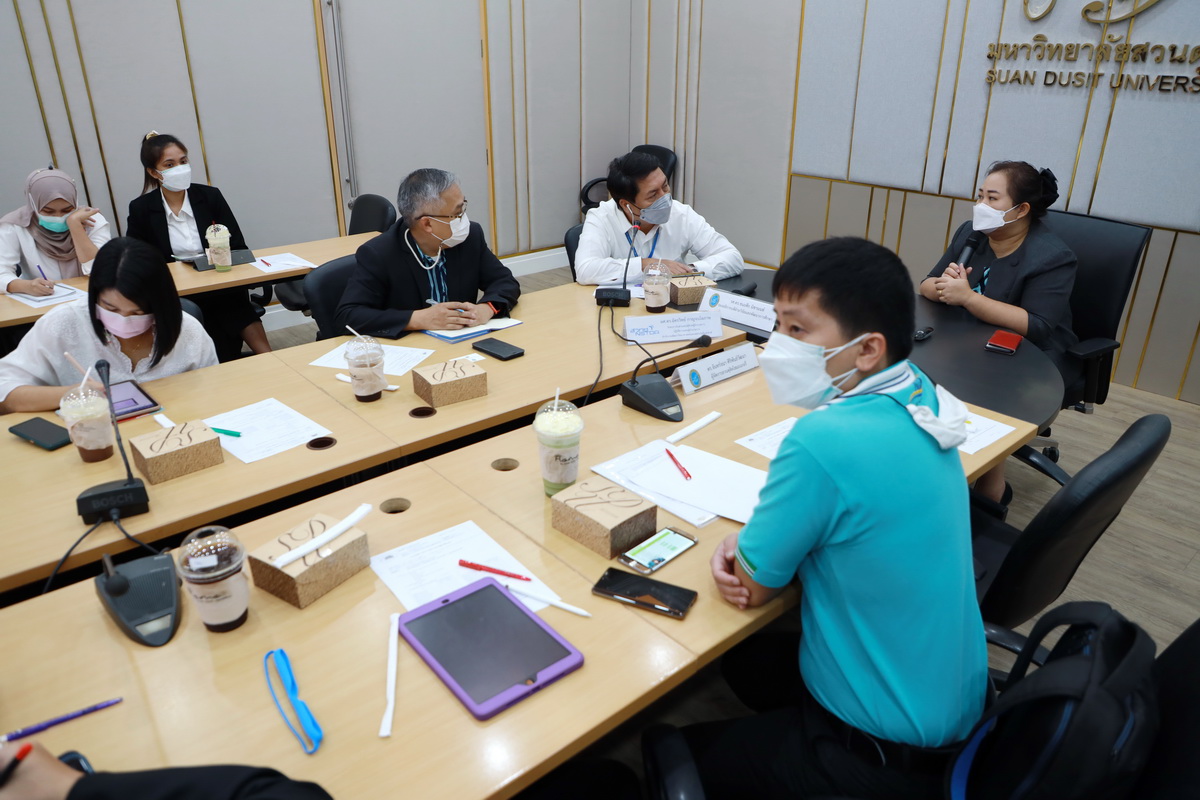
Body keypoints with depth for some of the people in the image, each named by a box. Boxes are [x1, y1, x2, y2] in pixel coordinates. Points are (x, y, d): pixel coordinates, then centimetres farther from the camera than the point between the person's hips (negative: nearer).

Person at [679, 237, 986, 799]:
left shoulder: (825, 439, -34)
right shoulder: (919, 396, -7)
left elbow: (752, 587, -20)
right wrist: (745, 543, -10)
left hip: (887, 754, -8)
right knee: (740, 649, 28)